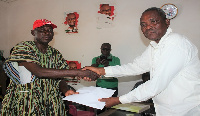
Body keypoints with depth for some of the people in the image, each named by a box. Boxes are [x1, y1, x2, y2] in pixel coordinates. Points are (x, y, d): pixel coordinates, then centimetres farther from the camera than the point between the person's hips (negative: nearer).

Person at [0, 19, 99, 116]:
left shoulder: (55, 54, 7)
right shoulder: (23, 47, -9)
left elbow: (59, 78, 5)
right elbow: (39, 72, -23)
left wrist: (65, 90, -19)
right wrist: (77, 72, -26)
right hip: (25, 103, -3)